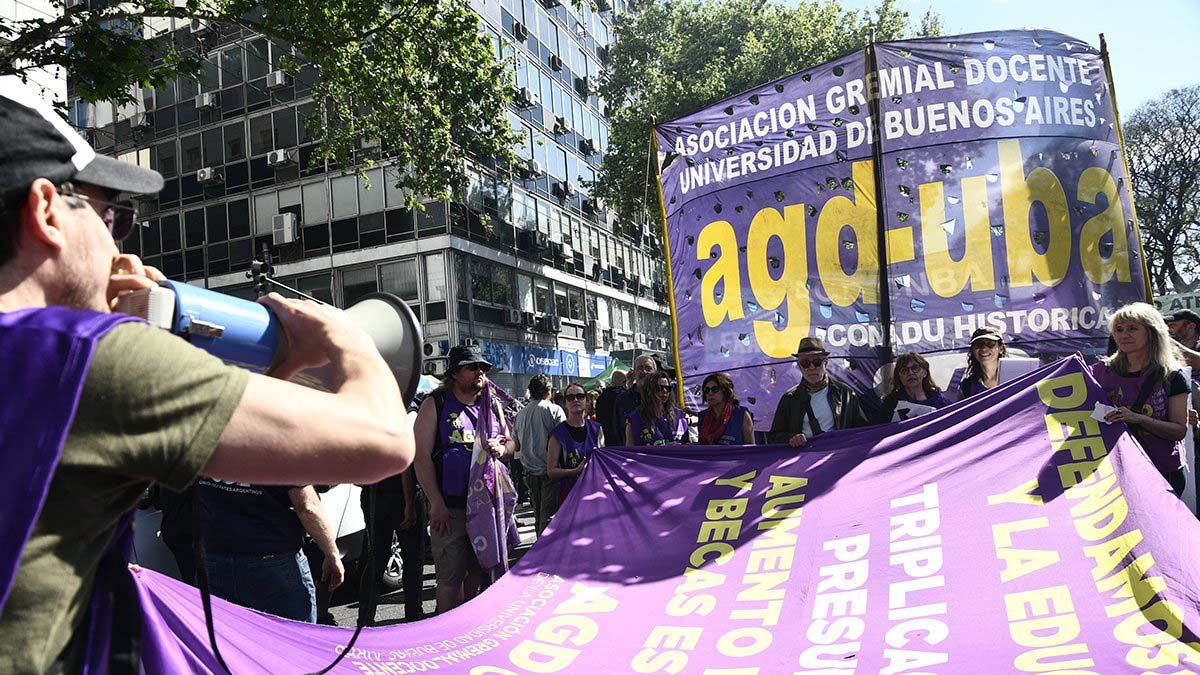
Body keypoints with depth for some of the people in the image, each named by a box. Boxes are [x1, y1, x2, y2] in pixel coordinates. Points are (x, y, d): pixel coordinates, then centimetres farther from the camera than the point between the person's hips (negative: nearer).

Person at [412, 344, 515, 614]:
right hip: (450, 507, -5)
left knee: (480, 571, 14)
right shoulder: (435, 404, -3)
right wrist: (436, 504, -14)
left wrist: (502, 449, -6)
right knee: (450, 577, 0)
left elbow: (512, 442, 21)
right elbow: (421, 456, -9)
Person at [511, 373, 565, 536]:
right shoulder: (554, 410, -9)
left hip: (530, 471, 5)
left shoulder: (520, 415, 6)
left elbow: (516, 446, 13)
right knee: (548, 514, -2)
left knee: (538, 512, 16)